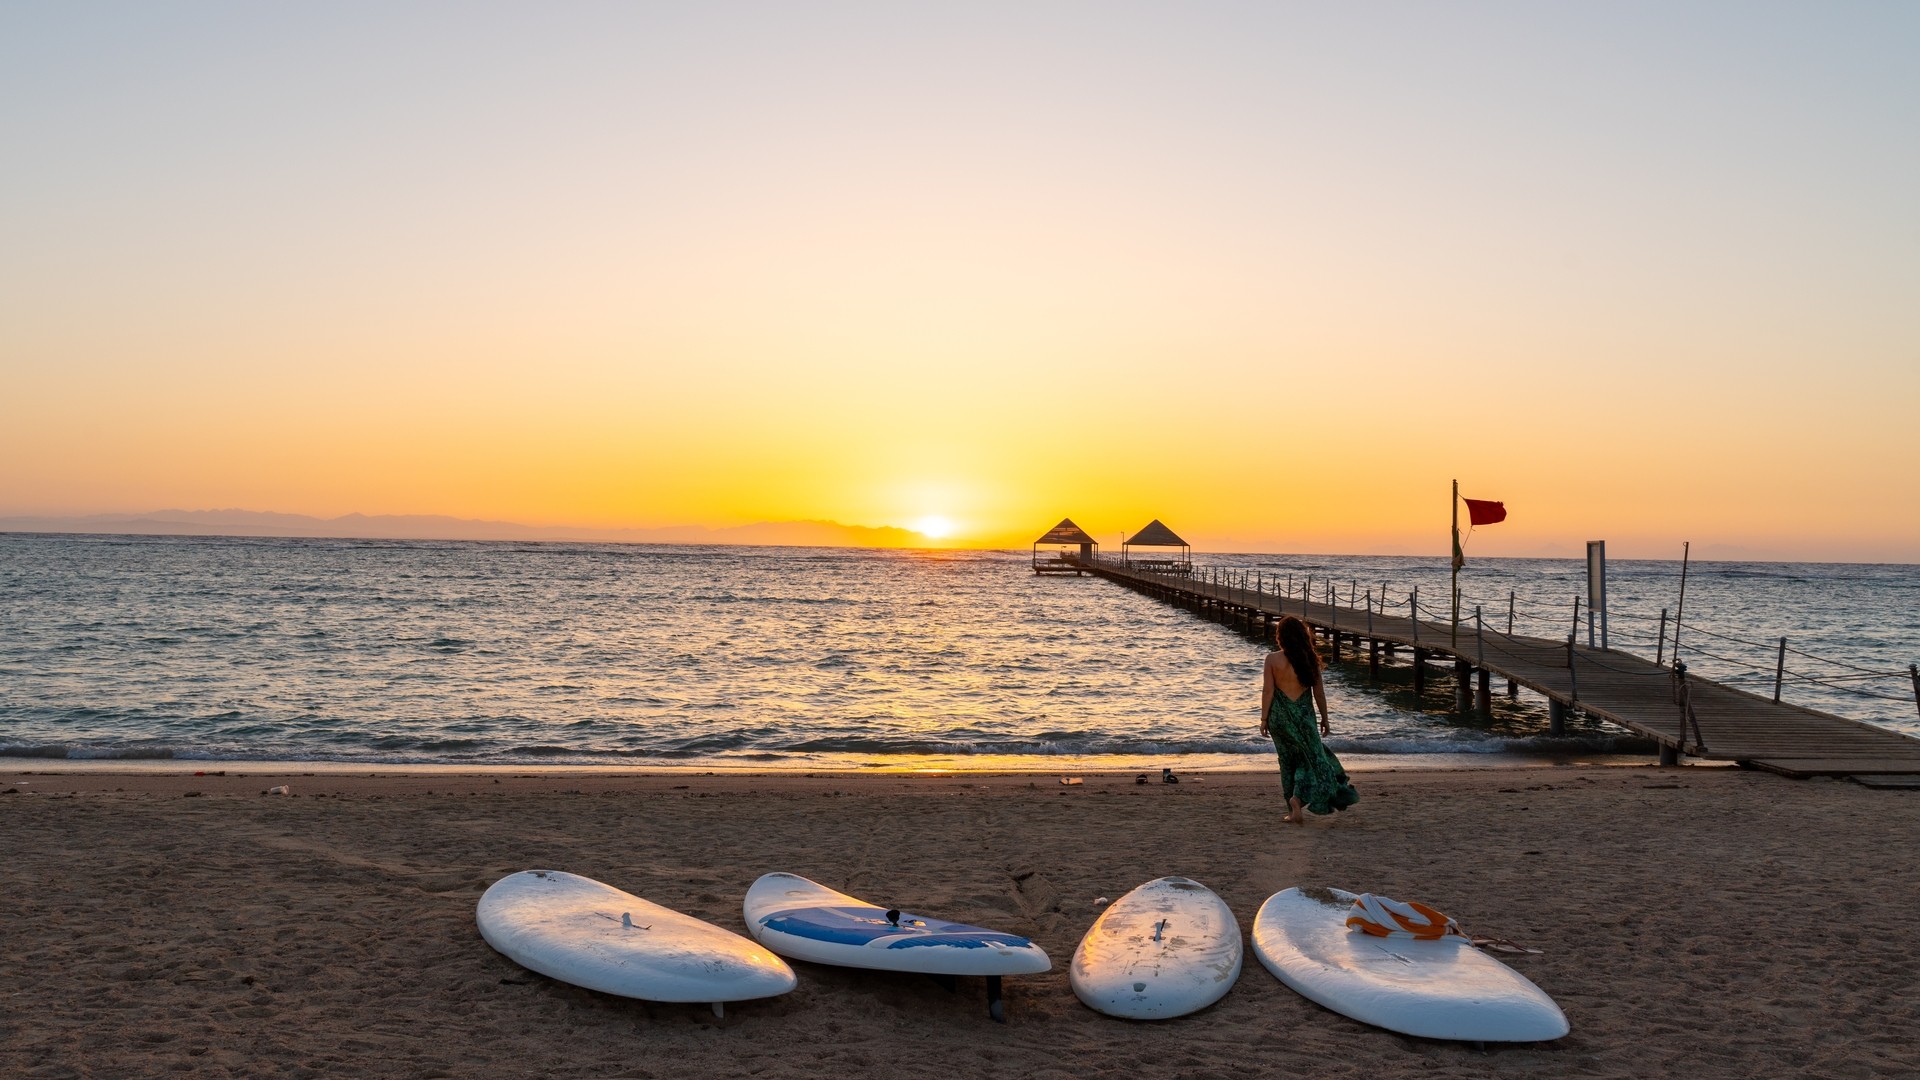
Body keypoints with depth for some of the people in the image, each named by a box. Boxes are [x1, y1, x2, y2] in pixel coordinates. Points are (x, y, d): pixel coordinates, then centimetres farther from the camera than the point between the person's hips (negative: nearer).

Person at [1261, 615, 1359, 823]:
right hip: (1303, 715, -1)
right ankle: (1299, 797, -13)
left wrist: (1264, 718, 1)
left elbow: (1267, 691, -8)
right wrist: (1324, 719, 10)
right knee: (1313, 757, 8)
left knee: (1288, 761, 14)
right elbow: (1319, 692, 1)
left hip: (1280, 716, 1)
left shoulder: (1272, 659, -7)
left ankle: (1294, 809, 17)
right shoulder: (1309, 659, -4)